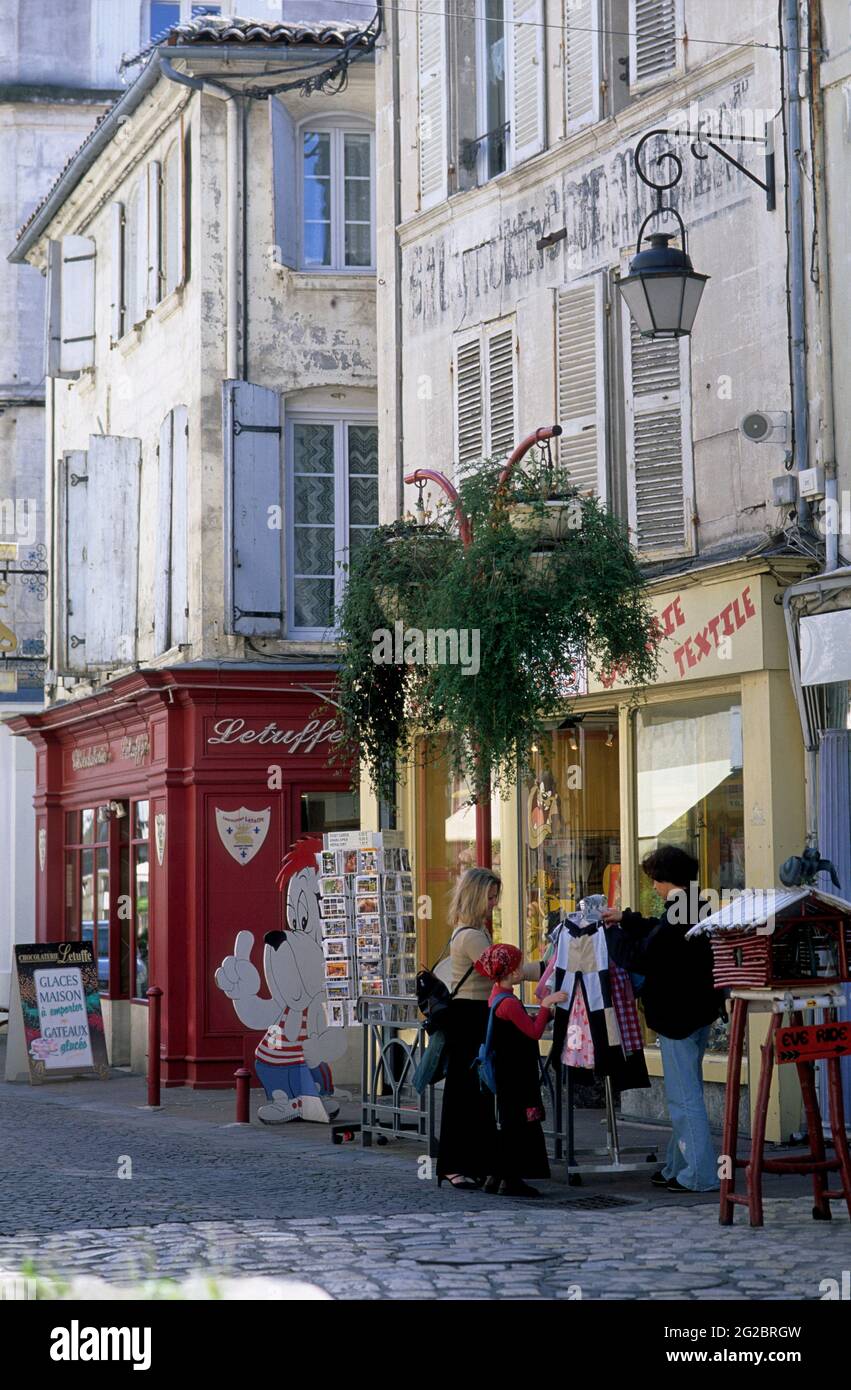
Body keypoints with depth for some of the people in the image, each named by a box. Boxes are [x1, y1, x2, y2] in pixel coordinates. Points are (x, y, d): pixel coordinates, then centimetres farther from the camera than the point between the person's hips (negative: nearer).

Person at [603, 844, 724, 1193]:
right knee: (686, 1093, 16)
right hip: (699, 1012, 10)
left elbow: (639, 958, -19)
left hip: (676, 1016, -10)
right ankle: (677, 1167, 25)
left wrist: (611, 932, -4)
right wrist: (626, 919, 30)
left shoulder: (676, 916, -23)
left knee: (685, 1097, -5)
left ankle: (700, 1174, -3)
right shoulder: (697, 910, 8)